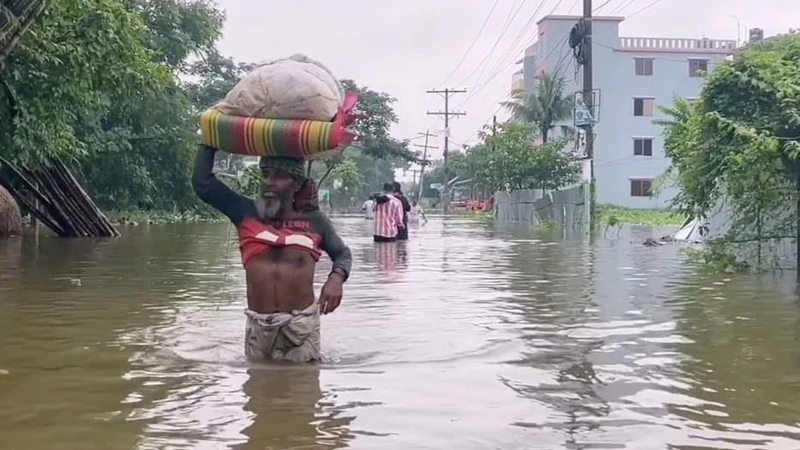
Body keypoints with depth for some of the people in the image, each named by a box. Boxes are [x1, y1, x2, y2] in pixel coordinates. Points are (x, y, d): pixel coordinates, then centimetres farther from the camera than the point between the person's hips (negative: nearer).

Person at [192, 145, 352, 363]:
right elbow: (203, 183, -4)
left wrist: (336, 277, -5)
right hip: (258, 324, 2)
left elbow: (342, 253, 16)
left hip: (301, 323, -1)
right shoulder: (246, 213, 2)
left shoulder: (314, 221, 1)